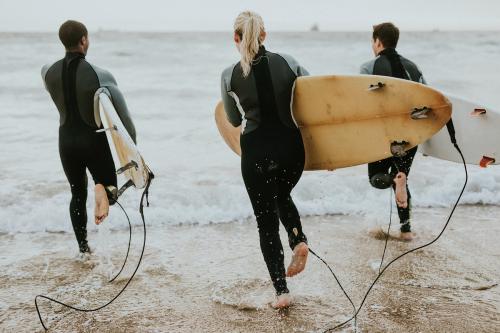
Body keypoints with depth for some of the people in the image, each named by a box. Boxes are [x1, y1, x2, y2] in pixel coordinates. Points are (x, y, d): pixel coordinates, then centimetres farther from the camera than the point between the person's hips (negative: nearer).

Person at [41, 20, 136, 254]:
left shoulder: (50, 72, -9)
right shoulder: (100, 75, -18)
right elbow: (123, 116, -17)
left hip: (67, 140, 3)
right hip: (95, 141, -3)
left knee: (78, 194, 20)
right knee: (110, 189, 16)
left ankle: (83, 247, 20)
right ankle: (104, 189, -22)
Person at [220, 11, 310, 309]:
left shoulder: (230, 76, -6)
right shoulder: (287, 62, -4)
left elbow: (235, 120, 7)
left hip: (257, 150, -2)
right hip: (291, 144, 2)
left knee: (266, 219, 9)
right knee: (283, 197, 31)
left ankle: (281, 291, 8)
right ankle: (300, 240, 5)